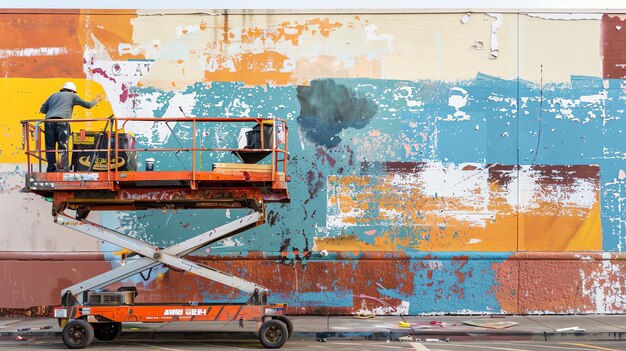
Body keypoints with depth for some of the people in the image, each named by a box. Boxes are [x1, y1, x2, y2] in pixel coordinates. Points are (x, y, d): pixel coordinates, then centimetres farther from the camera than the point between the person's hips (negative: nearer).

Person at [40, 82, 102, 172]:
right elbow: (88, 105, 22)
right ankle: (62, 168, -15)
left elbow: (42, 109, 22)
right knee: (63, 147, -5)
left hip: (49, 121, 4)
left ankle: (51, 168, 1)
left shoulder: (54, 95, 27)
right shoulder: (72, 96, 17)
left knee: (50, 147, 7)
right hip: (61, 121, -4)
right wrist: (96, 100, 41)